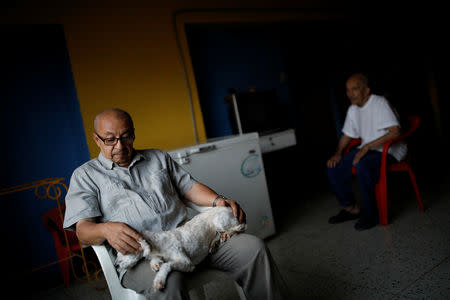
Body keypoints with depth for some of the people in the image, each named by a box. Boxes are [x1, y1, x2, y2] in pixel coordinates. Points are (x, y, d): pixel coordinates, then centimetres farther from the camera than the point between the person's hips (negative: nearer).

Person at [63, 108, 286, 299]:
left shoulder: (158, 157, 24)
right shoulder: (85, 175, 12)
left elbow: (189, 186, 21)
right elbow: (83, 229, 1)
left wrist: (218, 201, 0)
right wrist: (106, 229, -24)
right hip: (138, 253, -4)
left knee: (253, 248, -15)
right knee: (168, 281, -41)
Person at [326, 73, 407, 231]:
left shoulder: (379, 103, -15)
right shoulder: (353, 110, 9)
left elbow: (395, 132, -25)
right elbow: (346, 136, 18)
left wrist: (367, 147, -29)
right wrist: (338, 153, -1)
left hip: (389, 149, -8)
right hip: (366, 149, 8)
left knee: (362, 164, -37)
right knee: (334, 168, -9)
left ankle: (370, 214, -22)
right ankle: (351, 208, 5)